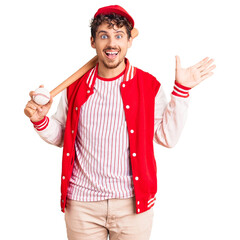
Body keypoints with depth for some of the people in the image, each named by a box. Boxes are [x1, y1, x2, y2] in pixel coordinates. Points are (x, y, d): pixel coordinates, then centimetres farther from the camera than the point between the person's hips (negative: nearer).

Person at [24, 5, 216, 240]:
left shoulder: (148, 86, -1)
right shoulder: (75, 86, 4)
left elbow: (167, 137, -3)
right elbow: (59, 136, 13)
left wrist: (181, 89, -6)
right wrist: (40, 120, -7)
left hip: (132, 204, -1)